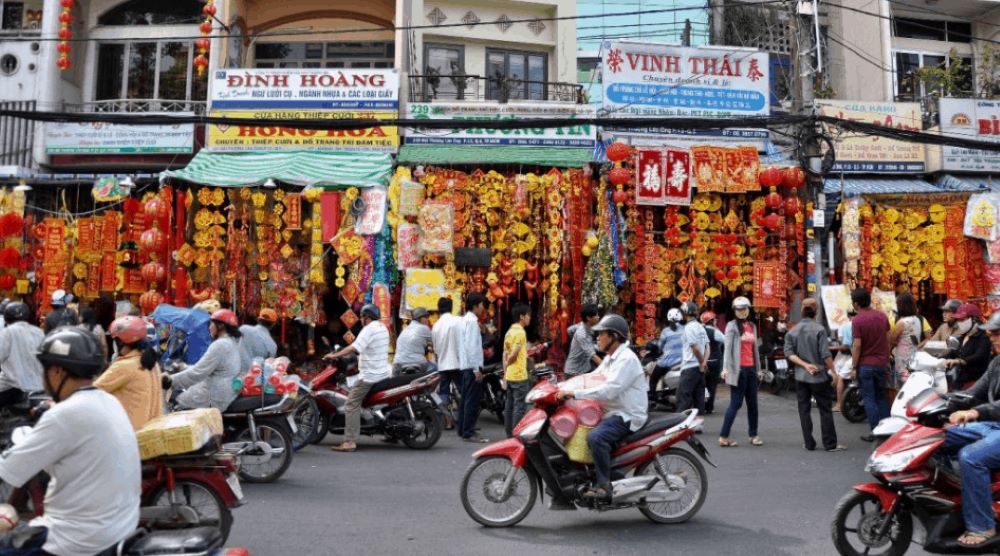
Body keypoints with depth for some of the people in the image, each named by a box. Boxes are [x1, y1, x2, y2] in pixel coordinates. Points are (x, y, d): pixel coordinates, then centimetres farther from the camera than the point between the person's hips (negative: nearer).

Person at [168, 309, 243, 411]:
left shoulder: (220, 345, -18)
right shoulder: (233, 342, 13)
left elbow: (198, 372, -18)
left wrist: (171, 380, -10)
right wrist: (184, 367, 24)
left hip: (215, 398, -10)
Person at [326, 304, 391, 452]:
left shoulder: (369, 329, -14)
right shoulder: (383, 327, 13)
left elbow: (354, 348, -24)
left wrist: (335, 355, -18)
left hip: (369, 375, -9)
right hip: (383, 372, 10)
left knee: (352, 404, -10)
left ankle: (349, 441, -16)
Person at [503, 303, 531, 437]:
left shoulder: (509, 332, 13)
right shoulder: (520, 332, -14)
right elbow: (514, 353, -20)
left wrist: (505, 372, 15)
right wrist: (507, 363, -1)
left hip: (509, 376, 9)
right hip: (519, 376, -9)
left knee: (510, 406, 11)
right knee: (520, 406, -5)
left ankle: (510, 434, 17)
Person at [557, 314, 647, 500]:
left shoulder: (626, 359, -18)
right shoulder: (610, 358, 15)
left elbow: (608, 390, -29)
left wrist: (574, 393, -31)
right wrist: (563, 387, 1)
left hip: (628, 416, -10)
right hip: (613, 413, 11)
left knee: (595, 437, -32)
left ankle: (604, 486, -21)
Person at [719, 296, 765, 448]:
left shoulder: (753, 326, 16)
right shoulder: (732, 326, -4)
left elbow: (755, 349, 20)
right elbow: (727, 347, -13)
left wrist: (759, 369, 18)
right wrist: (725, 368, -24)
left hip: (751, 369, 7)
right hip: (738, 369, -7)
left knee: (753, 403, 11)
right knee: (736, 403, -7)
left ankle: (753, 435, 21)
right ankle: (723, 437, -5)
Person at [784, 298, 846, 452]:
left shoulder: (792, 332, 1)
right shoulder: (819, 329, -11)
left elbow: (789, 353, -5)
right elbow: (826, 354, -13)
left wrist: (804, 364, -7)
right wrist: (833, 372, -5)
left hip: (801, 376, 3)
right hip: (819, 376, -3)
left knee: (804, 410, 8)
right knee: (825, 410, 5)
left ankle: (809, 443, 10)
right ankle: (830, 444, 9)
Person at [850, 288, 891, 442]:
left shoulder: (857, 320, -14)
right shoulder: (882, 316, 3)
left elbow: (857, 346, -16)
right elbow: (888, 340, 8)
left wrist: (853, 368, -10)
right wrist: (887, 360, 17)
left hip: (865, 364, -5)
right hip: (881, 363, 5)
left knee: (869, 399, 2)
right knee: (881, 396, 17)